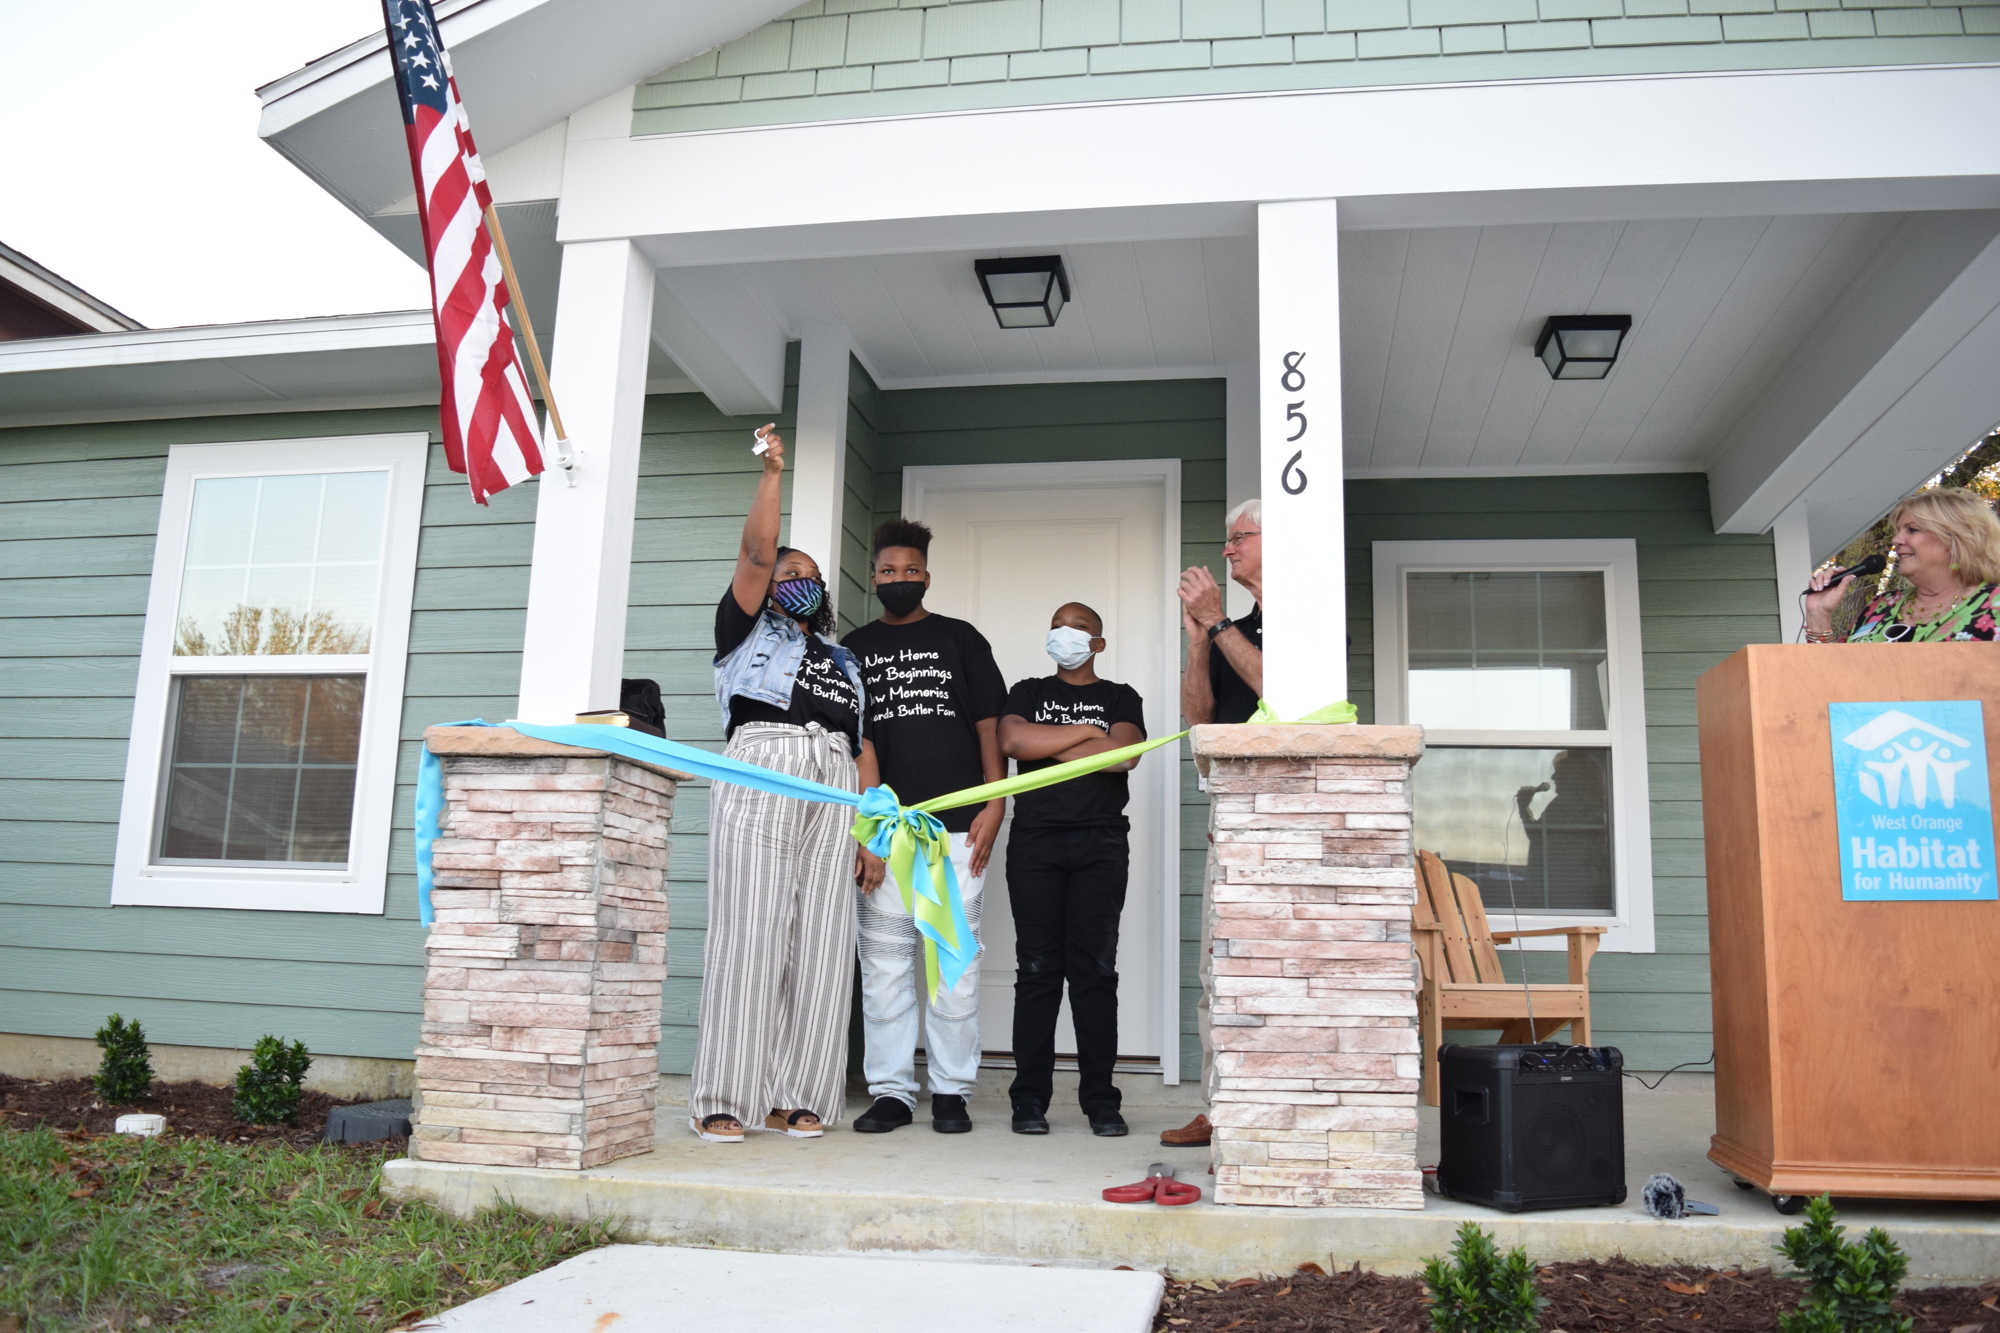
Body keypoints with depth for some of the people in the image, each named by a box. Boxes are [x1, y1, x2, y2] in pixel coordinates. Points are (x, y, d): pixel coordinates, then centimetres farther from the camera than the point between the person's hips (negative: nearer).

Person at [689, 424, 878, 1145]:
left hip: (834, 787, 4)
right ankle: (723, 1100, -10)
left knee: (820, 940, -4)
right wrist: (772, 473, 0)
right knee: (748, 931, -11)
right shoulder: (747, 628, 20)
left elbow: (863, 744, 19)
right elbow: (756, 553, 4)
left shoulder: (844, 660, 29)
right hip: (762, 768, -4)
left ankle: (795, 1099, -2)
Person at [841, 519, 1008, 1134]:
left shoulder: (961, 639, 13)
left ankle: (951, 1090, 7)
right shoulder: (854, 648, 15)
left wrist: (994, 804, -3)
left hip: (957, 823, -1)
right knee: (885, 957, 1)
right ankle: (891, 1091, 8)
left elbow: (989, 724, 8)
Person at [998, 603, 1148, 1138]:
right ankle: (1030, 1099, 1)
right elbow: (1012, 741, -4)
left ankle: (1100, 1099, 1)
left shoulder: (1121, 698, 15)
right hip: (1034, 840, 1)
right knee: (1037, 968, -3)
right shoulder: (1028, 693, 18)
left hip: (1100, 844, -1)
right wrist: (1086, 732, -2)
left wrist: (1047, 745, -4)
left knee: (1095, 969, -3)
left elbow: (1124, 754, -6)